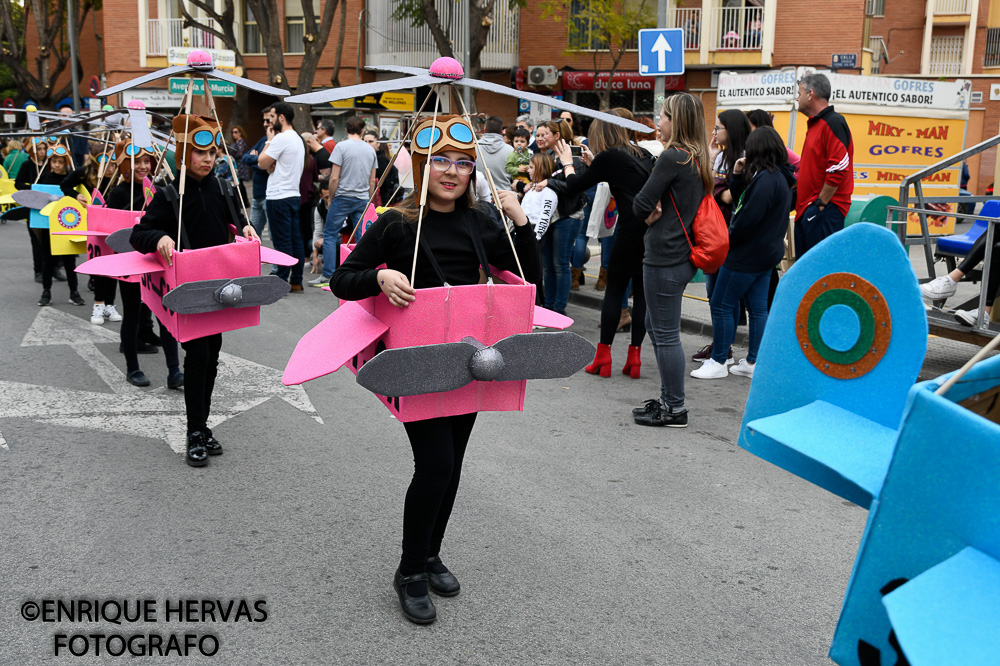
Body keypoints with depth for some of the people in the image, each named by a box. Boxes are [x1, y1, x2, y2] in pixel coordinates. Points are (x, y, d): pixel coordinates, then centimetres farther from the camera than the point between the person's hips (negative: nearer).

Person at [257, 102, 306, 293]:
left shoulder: (281, 138, -14)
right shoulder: (298, 139, 17)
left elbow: (262, 163, -7)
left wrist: (269, 140, 1)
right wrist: (270, 166, -2)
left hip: (279, 197, -9)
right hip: (294, 195, 9)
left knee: (282, 242, -6)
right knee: (295, 240, 9)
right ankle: (296, 282, 12)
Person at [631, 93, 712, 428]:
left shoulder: (673, 157, -17)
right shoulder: (698, 159, 11)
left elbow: (640, 205, -17)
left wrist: (650, 210, 4)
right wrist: (658, 209, -4)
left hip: (665, 257, -10)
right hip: (683, 253, 10)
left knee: (665, 334, -1)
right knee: (655, 325, 20)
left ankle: (674, 408, 7)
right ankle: (668, 398, 28)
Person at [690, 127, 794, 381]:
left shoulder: (766, 179, -20)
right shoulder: (780, 177, 12)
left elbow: (748, 219, -23)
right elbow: (740, 200, 16)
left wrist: (727, 241, -10)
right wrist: (738, 176, 4)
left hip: (748, 254, -10)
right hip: (767, 252, 10)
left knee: (721, 305, -2)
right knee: (758, 309, 12)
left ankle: (718, 362, 5)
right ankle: (753, 363, 18)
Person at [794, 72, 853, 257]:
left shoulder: (833, 123, -12)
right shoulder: (815, 124, 21)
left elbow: (838, 169, -21)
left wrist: (821, 203, -18)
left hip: (824, 210, -10)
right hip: (806, 210, 10)